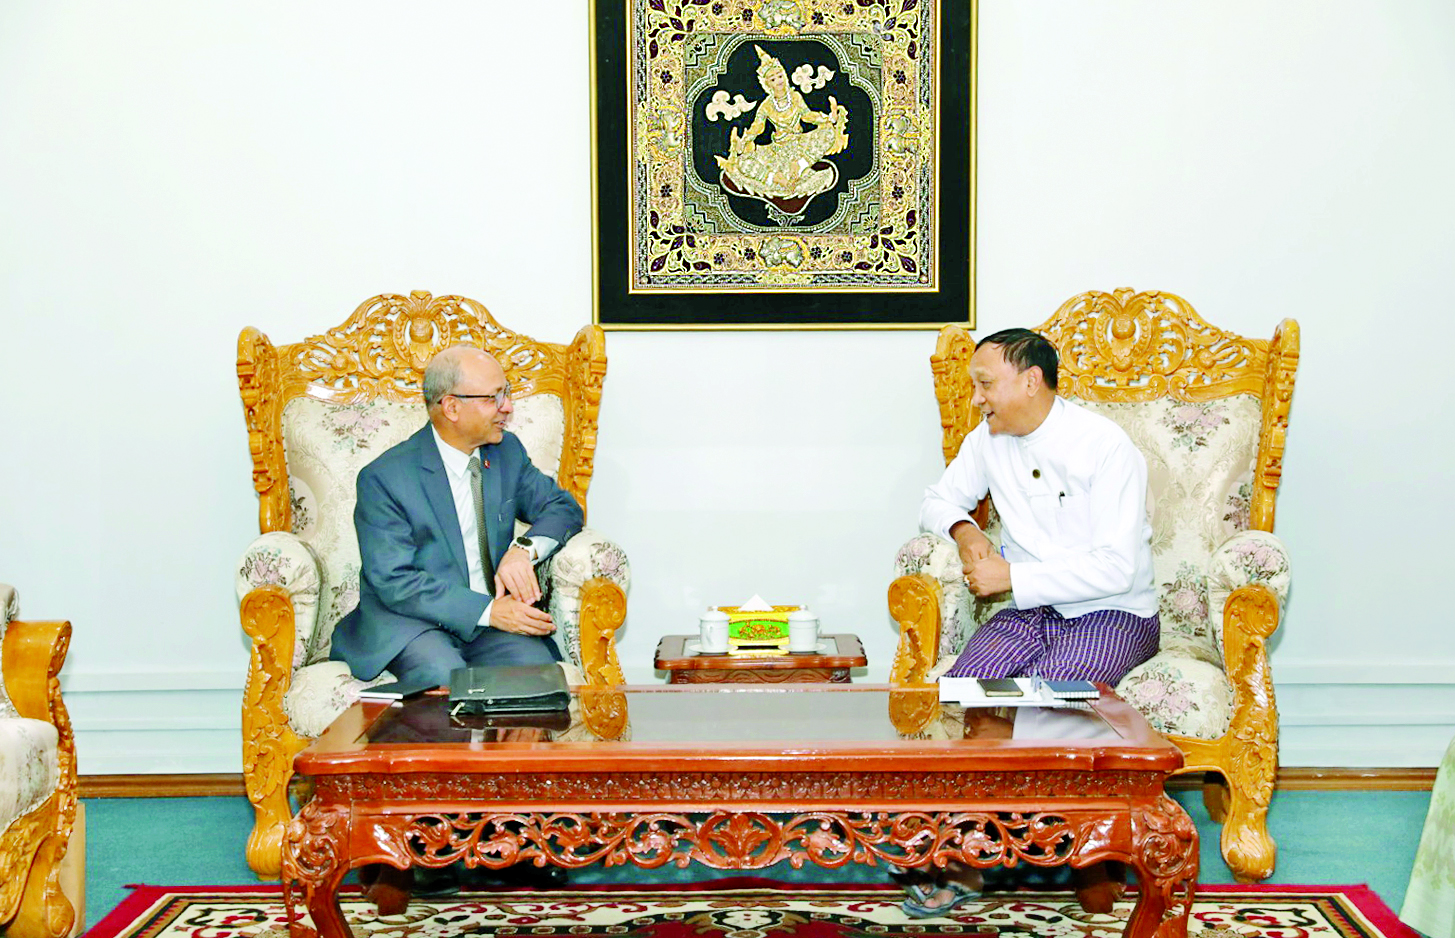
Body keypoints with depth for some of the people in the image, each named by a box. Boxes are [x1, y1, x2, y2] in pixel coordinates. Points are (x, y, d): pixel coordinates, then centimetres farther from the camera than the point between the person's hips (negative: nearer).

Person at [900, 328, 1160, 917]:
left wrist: (1012, 576, -20)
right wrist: (962, 528, -3)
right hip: (1030, 611, 6)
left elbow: (1116, 567, -20)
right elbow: (939, 499, 21)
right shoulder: (990, 440, 6)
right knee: (960, 688, -22)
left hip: (1112, 614, -5)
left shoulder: (1104, 447, -14)